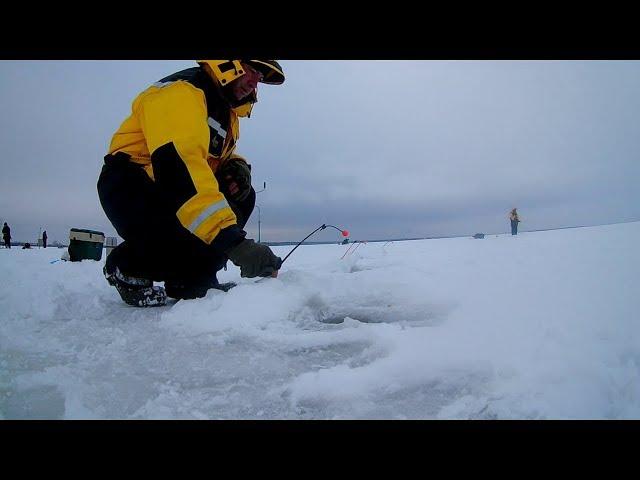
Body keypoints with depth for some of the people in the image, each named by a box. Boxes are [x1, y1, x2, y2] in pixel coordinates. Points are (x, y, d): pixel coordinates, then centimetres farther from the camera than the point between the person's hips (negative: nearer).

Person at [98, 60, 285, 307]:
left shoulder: (227, 110, 10)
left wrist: (236, 166, -6)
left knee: (242, 197, -4)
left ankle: (190, 279, 1)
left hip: (171, 187, 9)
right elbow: (178, 163, -38)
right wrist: (235, 241, -48)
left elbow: (215, 155, 24)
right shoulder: (182, 91, -21)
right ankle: (127, 266, 1)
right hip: (129, 185, -9)